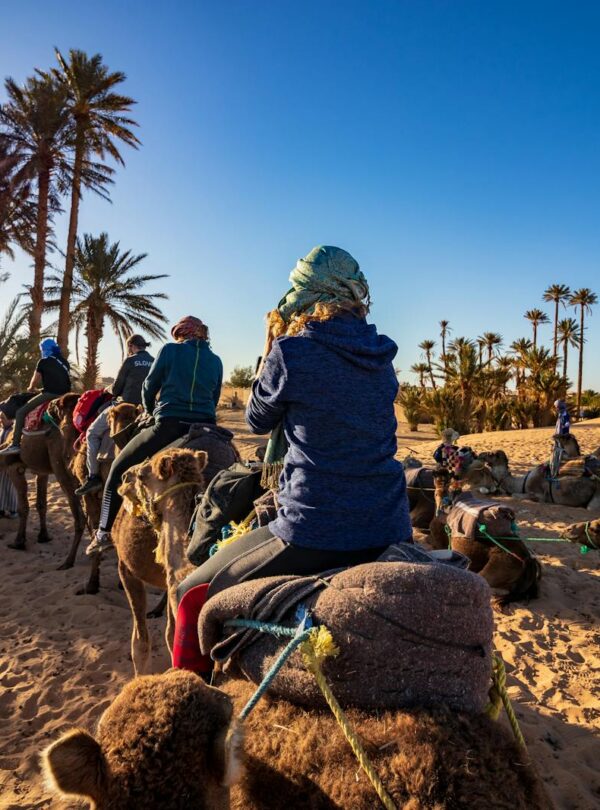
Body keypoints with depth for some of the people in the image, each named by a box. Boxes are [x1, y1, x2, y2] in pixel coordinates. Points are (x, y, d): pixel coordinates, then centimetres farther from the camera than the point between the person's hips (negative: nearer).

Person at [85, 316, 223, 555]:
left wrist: (151, 411, 30)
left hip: (168, 425, -3)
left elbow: (149, 388, 11)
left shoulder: (169, 350, 4)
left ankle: (105, 533, 14)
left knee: (119, 468, 13)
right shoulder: (216, 361, 14)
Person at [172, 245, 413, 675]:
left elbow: (258, 420, 6)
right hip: (391, 531, 7)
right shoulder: (381, 354, 7)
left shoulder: (292, 351, -11)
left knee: (193, 596, 11)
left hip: (314, 534, -6)